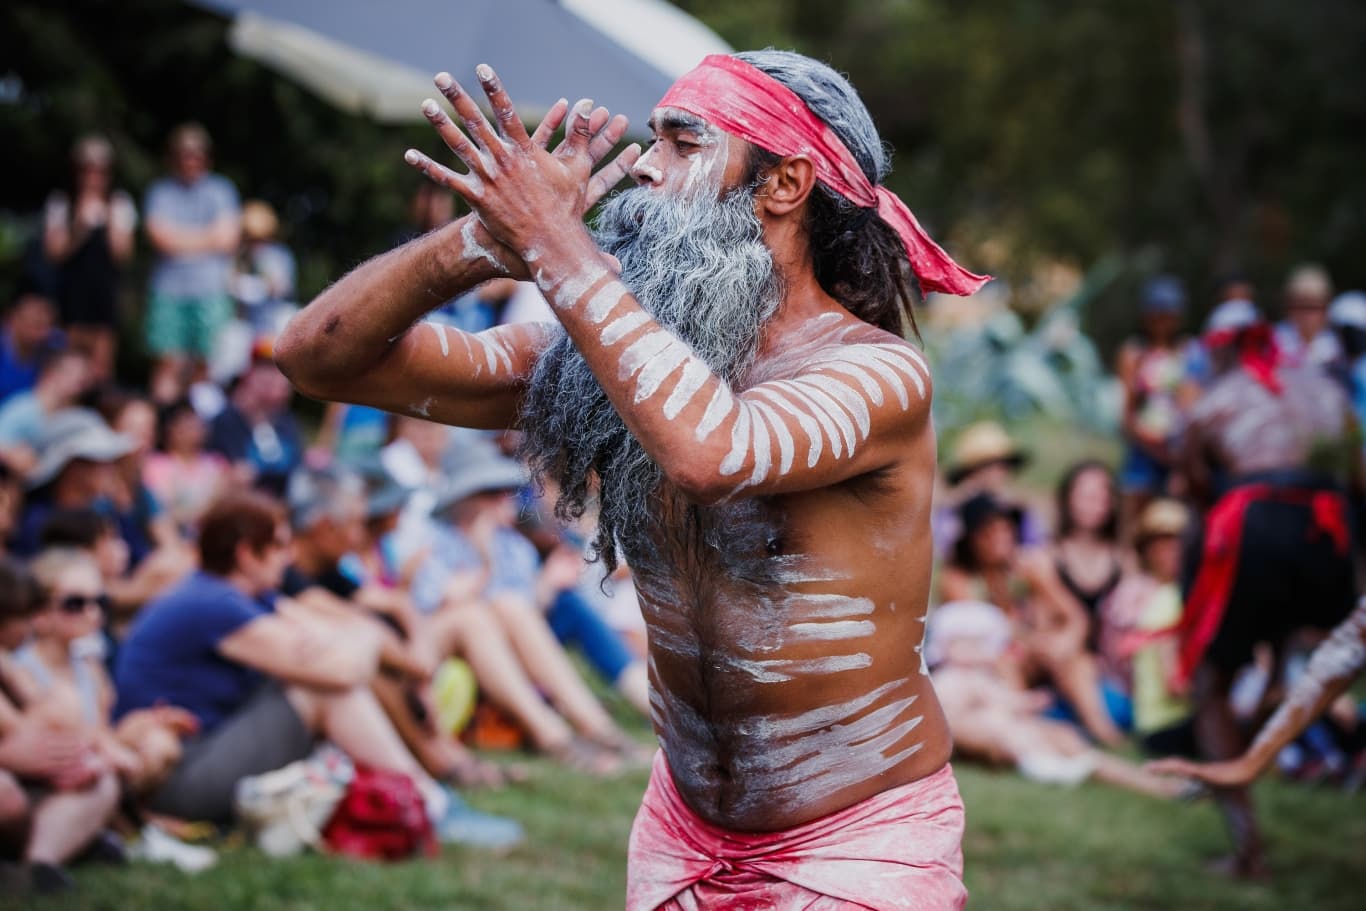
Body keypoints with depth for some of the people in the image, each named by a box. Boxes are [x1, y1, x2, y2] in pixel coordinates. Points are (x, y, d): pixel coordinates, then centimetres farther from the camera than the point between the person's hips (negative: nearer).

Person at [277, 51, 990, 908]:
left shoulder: (880, 375, -19)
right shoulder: (610, 349, -3)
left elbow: (711, 453, -41)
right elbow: (320, 354, -8)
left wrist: (555, 244, -33)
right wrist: (488, 240, -25)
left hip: (863, 841, -5)